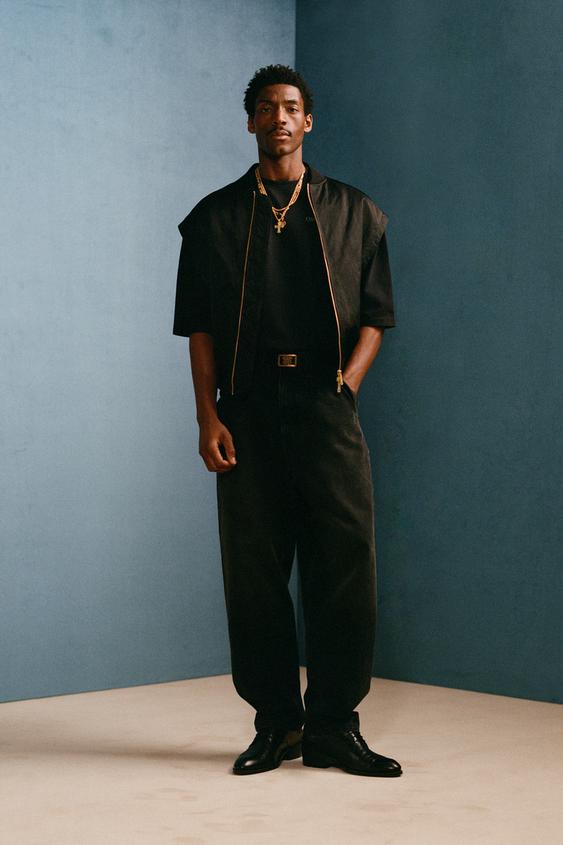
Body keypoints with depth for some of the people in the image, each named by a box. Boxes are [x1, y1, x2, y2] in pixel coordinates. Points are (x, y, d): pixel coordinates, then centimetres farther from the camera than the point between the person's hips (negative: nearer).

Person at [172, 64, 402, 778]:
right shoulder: (215, 218, 13)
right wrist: (208, 416, -3)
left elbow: (375, 316, 10)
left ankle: (333, 728, 4)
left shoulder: (353, 212, 13)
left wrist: (344, 387, -6)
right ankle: (276, 724, 10)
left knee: (344, 562, -5)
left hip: (327, 404, 0)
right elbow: (197, 325, 8)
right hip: (248, 407, 1)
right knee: (254, 567, 0)